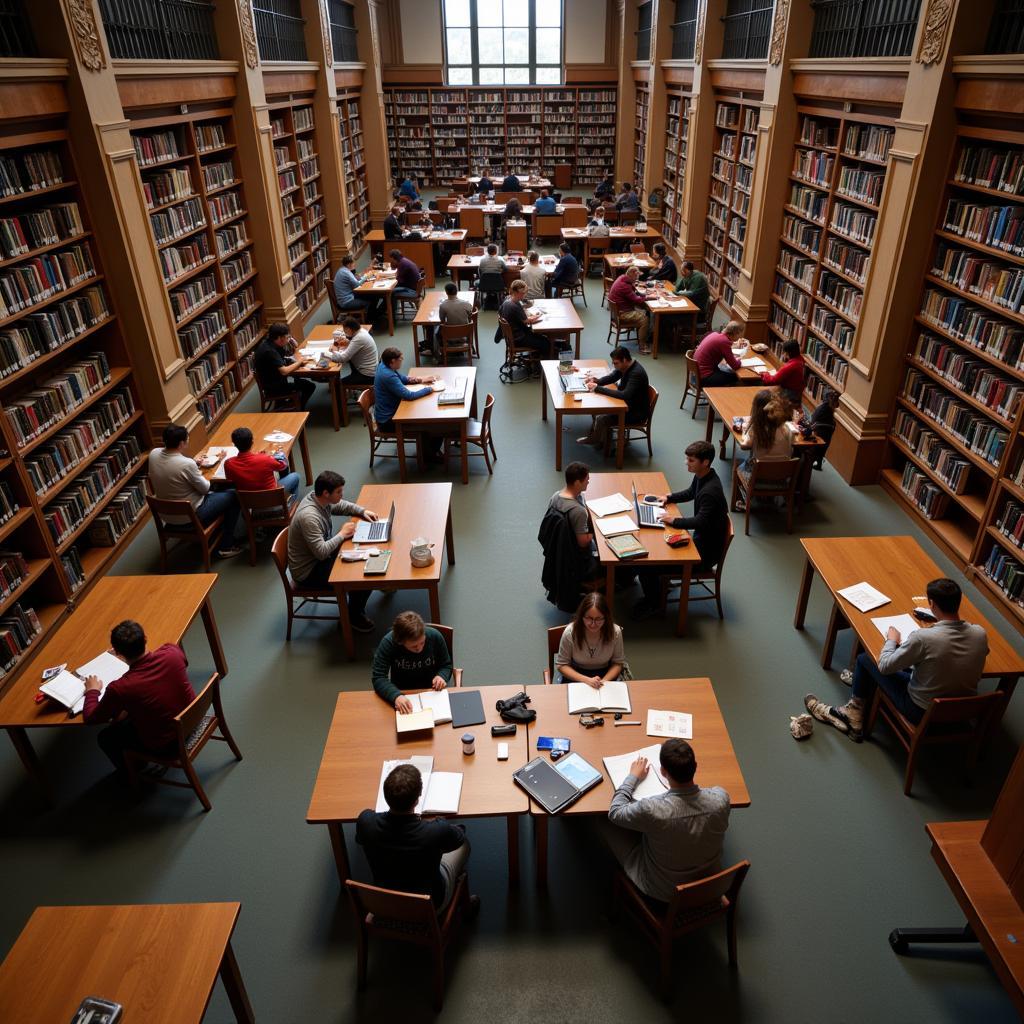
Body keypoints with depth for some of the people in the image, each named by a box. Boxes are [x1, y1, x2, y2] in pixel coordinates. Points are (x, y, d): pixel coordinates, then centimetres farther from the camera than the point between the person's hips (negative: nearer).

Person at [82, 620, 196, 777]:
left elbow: (90, 718, -12)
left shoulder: (120, 688, -32)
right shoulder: (172, 652, -23)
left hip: (165, 745, -5)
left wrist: (92, 691, 7)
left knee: (105, 738, 21)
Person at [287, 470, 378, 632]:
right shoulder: (309, 516, -34)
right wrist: (342, 534, -22)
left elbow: (341, 506, 15)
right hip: (308, 572, -9)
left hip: (318, 556, 9)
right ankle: (355, 617, 9)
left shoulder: (318, 498, -7)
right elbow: (321, 552, -35)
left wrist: (363, 511, -1)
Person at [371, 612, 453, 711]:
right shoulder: (388, 643, -19)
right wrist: (396, 696, -38)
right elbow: (378, 678, -20)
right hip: (402, 694, 0)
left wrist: (441, 677, -21)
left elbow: (446, 665, 1)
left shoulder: (435, 637, -15)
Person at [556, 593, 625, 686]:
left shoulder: (615, 632, -17)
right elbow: (561, 665, -11)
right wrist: (586, 680, -24)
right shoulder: (570, 632, -20)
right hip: (576, 676, 0)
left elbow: (618, 663, -2)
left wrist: (604, 681, -20)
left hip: (605, 674, 0)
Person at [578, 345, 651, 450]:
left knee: (601, 419, -19)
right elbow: (611, 377, 12)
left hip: (637, 412, -10)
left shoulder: (637, 373, -30)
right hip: (628, 404, 10)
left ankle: (597, 444, 7)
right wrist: (597, 381, -10)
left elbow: (625, 395, -38)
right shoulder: (624, 366, -3)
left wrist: (598, 388, -36)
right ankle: (592, 437, 22)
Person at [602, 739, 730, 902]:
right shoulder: (721, 798, -27)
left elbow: (615, 812, -14)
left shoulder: (651, 809, -36)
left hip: (664, 893, -4)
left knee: (609, 825, 14)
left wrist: (633, 777, -2)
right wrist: (677, 787, 8)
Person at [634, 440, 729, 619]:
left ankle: (652, 602, 9)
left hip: (707, 551, -10)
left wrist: (673, 520, -26)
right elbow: (690, 493, 22)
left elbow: (700, 521, -36)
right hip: (700, 538, 10)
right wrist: (668, 498, 7)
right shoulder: (701, 477, 1)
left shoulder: (710, 491, -29)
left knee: (648, 564, -14)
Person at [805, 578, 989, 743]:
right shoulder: (980, 634, -14)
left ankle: (855, 712, 31)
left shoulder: (922, 638, -30)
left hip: (922, 712, -6)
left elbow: (884, 666, -16)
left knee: (865, 658, 10)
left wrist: (892, 640, 2)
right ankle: (854, 712, 30)